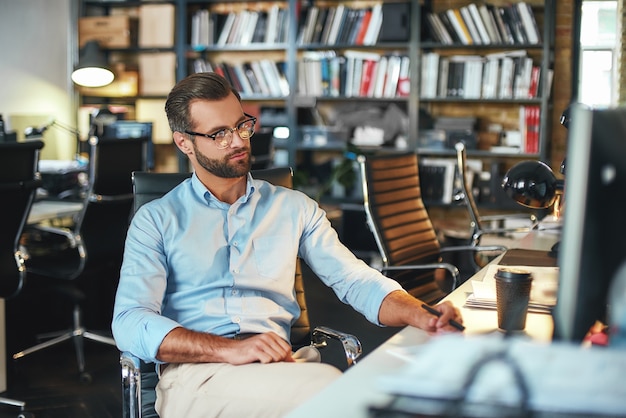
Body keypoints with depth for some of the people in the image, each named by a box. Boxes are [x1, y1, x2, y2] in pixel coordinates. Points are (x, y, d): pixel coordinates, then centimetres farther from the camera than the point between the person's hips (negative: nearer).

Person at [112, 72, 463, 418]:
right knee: (327, 384, -31)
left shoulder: (294, 208, 19)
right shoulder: (156, 220, 10)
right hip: (194, 373, -3)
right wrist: (231, 350, -18)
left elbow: (357, 281, 11)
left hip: (278, 368, 3)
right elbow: (131, 324, -3)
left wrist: (424, 318, -10)